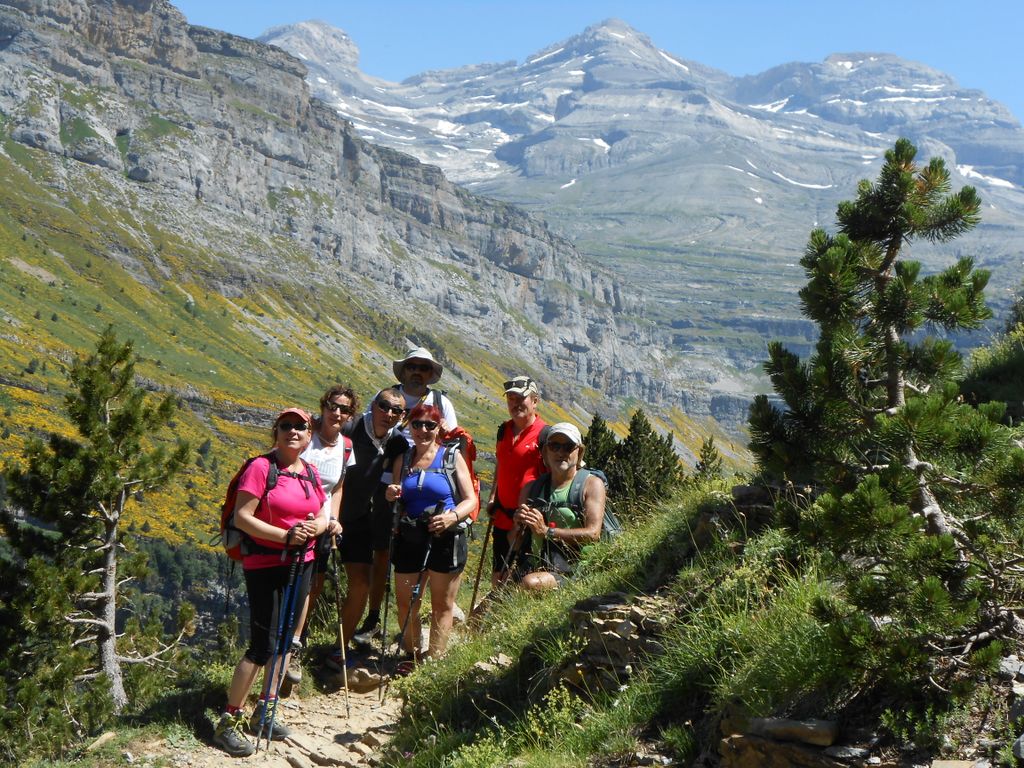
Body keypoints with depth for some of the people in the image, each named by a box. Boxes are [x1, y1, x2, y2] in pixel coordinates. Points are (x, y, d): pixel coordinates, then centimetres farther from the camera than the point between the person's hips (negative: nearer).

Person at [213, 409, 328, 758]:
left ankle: (266, 709, 28)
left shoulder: (311, 472, 8)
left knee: (284, 639, 14)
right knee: (263, 646, -9)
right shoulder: (261, 467, -12)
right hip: (264, 565, -7)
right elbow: (241, 517, -17)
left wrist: (315, 527, -10)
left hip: (300, 563, 7)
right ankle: (229, 721, 2)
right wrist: (285, 536, -24)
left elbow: (323, 516, 14)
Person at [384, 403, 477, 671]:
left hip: (446, 539, -4)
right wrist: (391, 497, -6)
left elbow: (471, 499, -4)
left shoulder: (452, 457, -2)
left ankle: (434, 661, 14)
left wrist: (453, 516, -23)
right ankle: (412, 656, 25)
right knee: (404, 603, 8)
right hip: (410, 539, 4)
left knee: (442, 606, 5)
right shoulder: (402, 460, 10)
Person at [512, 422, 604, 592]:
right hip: (539, 568, 4)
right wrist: (518, 525, -3)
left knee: (530, 583, -32)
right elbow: (514, 544, 20)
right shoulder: (532, 488, 18)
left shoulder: (591, 484, 5)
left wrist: (547, 531, -13)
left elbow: (593, 534, -10)